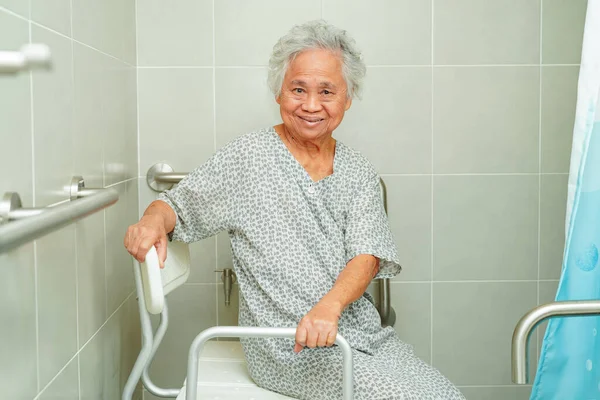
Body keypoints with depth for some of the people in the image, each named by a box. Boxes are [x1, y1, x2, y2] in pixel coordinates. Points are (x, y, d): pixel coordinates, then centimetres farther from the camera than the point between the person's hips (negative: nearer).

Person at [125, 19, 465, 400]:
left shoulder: (359, 172, 8)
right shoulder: (248, 156, -2)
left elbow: (367, 255, -3)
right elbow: (178, 203, 2)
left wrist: (329, 305, -23)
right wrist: (153, 221, -22)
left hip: (360, 331, 5)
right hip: (287, 345, -5)